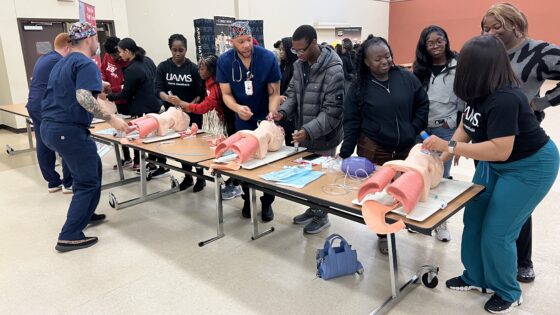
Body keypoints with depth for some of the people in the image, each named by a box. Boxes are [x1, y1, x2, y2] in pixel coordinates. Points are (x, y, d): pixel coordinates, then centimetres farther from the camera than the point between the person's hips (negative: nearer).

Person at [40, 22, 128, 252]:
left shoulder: (62, 63, 19)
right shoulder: (86, 64, -12)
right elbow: (83, 97, -27)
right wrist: (111, 118, -27)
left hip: (50, 126, 10)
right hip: (68, 130, -10)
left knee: (92, 166, 23)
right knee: (88, 181, -1)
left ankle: (85, 215, 31)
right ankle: (70, 236, 0)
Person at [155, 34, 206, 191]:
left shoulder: (193, 68, -6)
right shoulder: (163, 67, -2)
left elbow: (200, 93, -7)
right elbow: (158, 89, -11)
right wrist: (168, 98, -32)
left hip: (192, 113, -2)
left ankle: (200, 177, 16)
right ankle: (187, 177, 26)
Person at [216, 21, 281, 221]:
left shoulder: (268, 58, -19)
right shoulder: (224, 61, -13)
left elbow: (274, 93, -14)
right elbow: (226, 94, -9)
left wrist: (272, 115, -32)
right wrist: (237, 108, -30)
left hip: (265, 118, -2)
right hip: (242, 120, 2)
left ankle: (267, 203, 23)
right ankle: (248, 200, 31)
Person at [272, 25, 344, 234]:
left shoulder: (334, 70, -23)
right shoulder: (299, 65, 2)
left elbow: (332, 111, -25)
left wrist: (309, 130, -34)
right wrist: (283, 111, -9)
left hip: (323, 137, -7)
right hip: (304, 134, 7)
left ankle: (322, 216, 31)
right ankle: (313, 209, 41)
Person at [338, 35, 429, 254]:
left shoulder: (406, 78, -1)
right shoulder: (359, 86, -6)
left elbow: (422, 104, 9)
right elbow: (351, 121, -6)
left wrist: (414, 129, 0)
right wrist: (345, 153, -9)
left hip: (406, 148, 2)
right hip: (373, 149, -2)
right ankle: (383, 235, 24)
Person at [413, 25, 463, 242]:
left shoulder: (458, 67, -5)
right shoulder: (419, 69, 7)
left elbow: (464, 101, -5)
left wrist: (451, 124, -8)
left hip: (445, 130, -3)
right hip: (419, 128, 4)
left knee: (440, 176, 4)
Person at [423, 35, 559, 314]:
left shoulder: (503, 100, -32)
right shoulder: (480, 93, -6)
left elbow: (500, 150, -36)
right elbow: (465, 129, -3)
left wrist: (450, 147, -34)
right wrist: (442, 158, -14)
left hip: (529, 167, -8)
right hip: (495, 163, 8)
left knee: (496, 231, -3)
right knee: (473, 219, 10)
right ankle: (476, 277, 29)